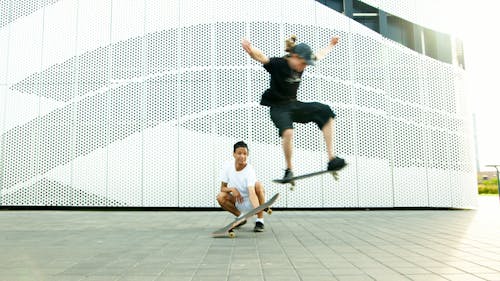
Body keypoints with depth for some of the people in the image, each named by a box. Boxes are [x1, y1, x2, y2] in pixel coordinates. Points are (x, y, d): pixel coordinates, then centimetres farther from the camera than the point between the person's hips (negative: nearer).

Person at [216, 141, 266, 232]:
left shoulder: (249, 169, -24)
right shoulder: (227, 166, -11)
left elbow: (251, 192, -39)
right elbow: (223, 188, -4)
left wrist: (258, 208, -58)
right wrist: (232, 189, -27)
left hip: (250, 202, -4)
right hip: (238, 202, 4)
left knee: (258, 185, -32)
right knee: (220, 197, -25)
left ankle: (260, 220, -18)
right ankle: (241, 217, 4)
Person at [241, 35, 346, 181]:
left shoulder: (301, 64, 2)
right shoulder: (278, 64, -18)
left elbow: (319, 55, 22)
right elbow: (260, 57, -35)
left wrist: (331, 45, 36)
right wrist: (249, 48, -56)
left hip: (294, 104, 8)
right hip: (278, 108, -8)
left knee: (326, 112, -1)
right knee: (288, 131, -36)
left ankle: (332, 158, 0)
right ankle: (289, 170, -15)